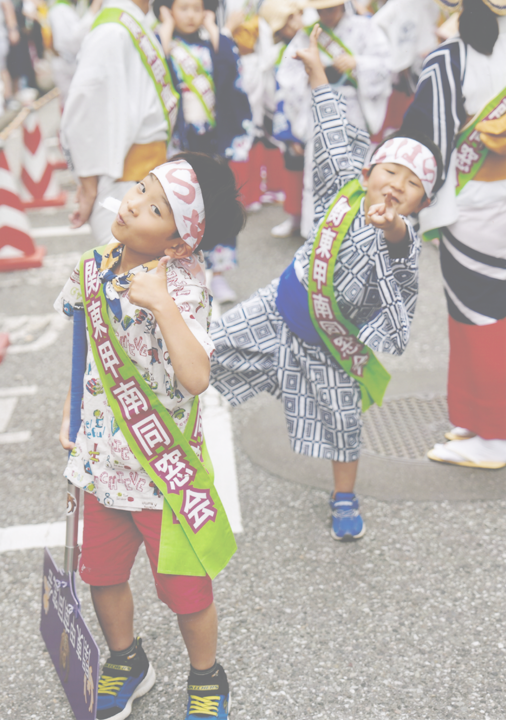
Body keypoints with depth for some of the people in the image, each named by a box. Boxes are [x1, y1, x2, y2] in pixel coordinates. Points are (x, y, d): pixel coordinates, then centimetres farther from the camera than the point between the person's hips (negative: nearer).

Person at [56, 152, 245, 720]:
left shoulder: (181, 286, -24)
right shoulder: (95, 268, -4)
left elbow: (197, 377, -40)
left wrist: (159, 301, -41)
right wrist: (69, 415, 10)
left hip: (163, 467, -6)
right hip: (101, 457, 6)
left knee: (184, 589, 10)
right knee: (101, 572, 20)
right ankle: (126, 663, 49)